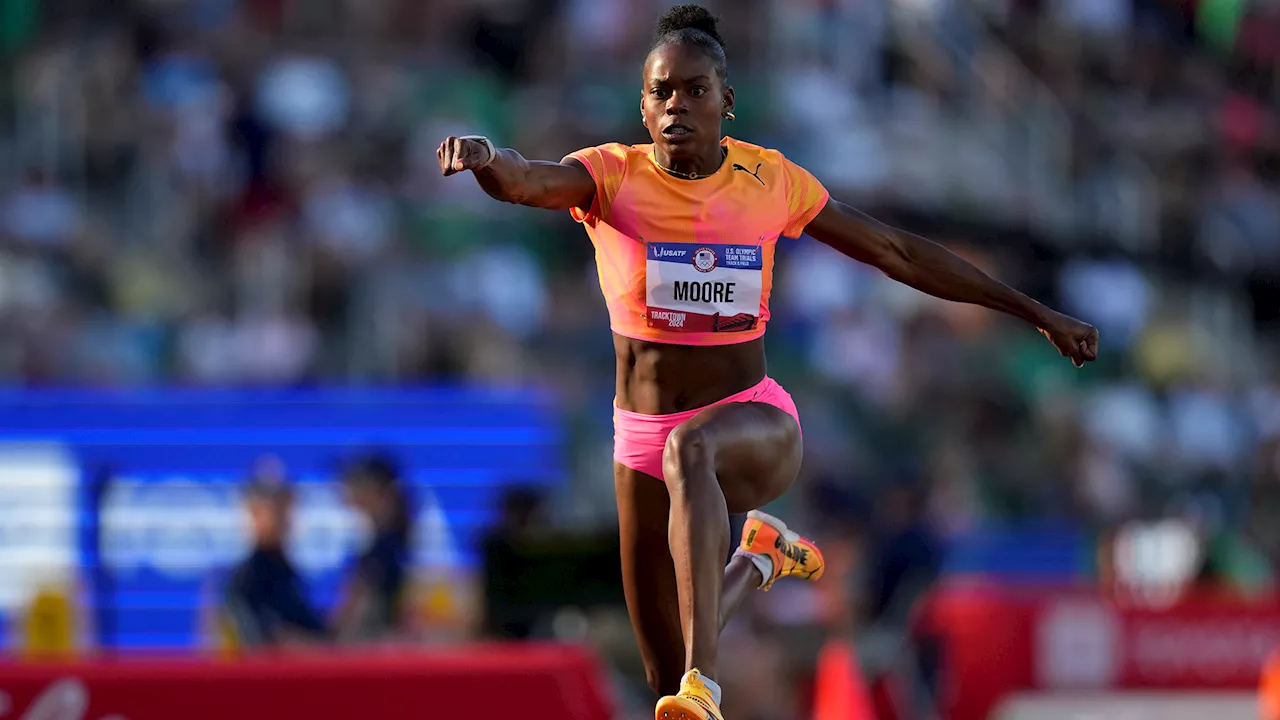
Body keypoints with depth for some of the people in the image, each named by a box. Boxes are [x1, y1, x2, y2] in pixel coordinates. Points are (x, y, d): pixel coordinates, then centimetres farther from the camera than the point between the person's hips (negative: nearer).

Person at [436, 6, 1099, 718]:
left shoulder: (771, 181, -3)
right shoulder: (613, 177, -7)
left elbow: (899, 253, 6)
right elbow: (525, 181, -28)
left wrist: (1039, 315, 9)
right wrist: (486, 157, -54)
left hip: (757, 424, -2)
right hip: (644, 438, 2)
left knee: (690, 451, -41)